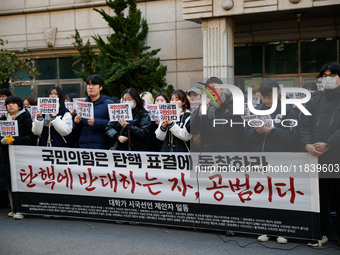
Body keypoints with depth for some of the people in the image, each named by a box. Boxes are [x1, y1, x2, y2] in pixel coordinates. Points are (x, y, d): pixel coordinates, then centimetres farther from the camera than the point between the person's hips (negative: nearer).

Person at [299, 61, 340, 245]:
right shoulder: (314, 102, 15)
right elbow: (304, 125, 7)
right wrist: (307, 144, -11)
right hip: (316, 157, 4)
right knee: (320, 198, 10)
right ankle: (322, 233, 21)